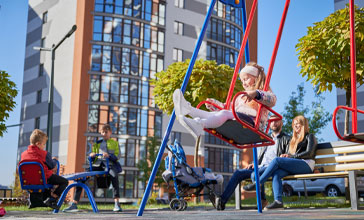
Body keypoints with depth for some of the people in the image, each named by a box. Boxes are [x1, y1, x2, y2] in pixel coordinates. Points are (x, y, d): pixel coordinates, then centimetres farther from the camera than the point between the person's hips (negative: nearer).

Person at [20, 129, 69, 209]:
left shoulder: (23, 154, 2)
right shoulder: (45, 154, -13)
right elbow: (53, 166, -5)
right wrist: (54, 160, 18)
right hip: (45, 178, -7)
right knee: (65, 182, 1)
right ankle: (51, 199, -8)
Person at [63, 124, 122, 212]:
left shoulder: (114, 143, 15)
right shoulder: (97, 144, 24)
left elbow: (117, 157, 0)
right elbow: (93, 159, 22)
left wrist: (109, 155, -21)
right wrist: (91, 155, -3)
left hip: (110, 165, -5)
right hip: (98, 165, 5)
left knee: (114, 175, -41)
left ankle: (117, 204, -44)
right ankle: (74, 205, -9)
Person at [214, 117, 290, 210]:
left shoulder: (286, 139, 9)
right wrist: (254, 164, 9)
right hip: (261, 167, 7)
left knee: (255, 174, -35)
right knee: (238, 172, -13)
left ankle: (263, 200, -13)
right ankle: (222, 200, -22)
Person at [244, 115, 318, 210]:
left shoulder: (309, 136, 13)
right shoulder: (293, 139, 33)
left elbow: (309, 153, -2)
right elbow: (287, 154, 27)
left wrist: (290, 156, -8)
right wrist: (284, 156, 0)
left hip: (306, 165, -6)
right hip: (294, 166, 6)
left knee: (276, 160, -26)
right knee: (276, 173, -27)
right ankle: (278, 201, -41)